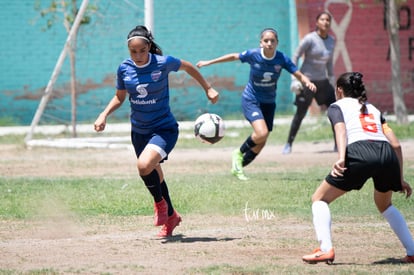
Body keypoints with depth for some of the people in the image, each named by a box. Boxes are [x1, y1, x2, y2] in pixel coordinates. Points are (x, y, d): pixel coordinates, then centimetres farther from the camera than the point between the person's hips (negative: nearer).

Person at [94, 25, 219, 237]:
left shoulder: (163, 62, -16)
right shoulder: (124, 69, -5)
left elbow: (188, 67, 4)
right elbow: (120, 97, 11)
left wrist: (208, 89, 10)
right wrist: (104, 114, -5)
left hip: (164, 128, -5)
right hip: (139, 131, 5)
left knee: (144, 165, -30)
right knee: (154, 176, 18)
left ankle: (160, 202, -2)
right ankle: (171, 217, 41)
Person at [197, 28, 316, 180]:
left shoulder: (282, 59, -14)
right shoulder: (253, 55, -17)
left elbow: (299, 75, -11)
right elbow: (234, 56, -1)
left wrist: (308, 82, -35)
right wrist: (209, 62, 7)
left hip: (269, 103, 4)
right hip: (251, 100, -4)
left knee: (260, 144, 6)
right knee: (261, 133, -26)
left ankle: (237, 167, 28)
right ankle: (239, 153, 1)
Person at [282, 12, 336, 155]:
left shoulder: (331, 41, 5)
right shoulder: (310, 39, -12)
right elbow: (295, 57, -9)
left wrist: (331, 78, 16)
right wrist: (295, 79, -15)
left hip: (322, 81, 6)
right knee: (300, 114, -3)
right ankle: (288, 145, 10)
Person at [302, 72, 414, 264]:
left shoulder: (337, 106, 21)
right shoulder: (373, 109, 35)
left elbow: (341, 129, -2)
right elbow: (395, 144, 26)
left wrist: (341, 158, -18)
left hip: (360, 153, -5)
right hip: (388, 155, 5)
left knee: (319, 199, 11)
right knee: (384, 204, 32)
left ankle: (325, 249, -9)